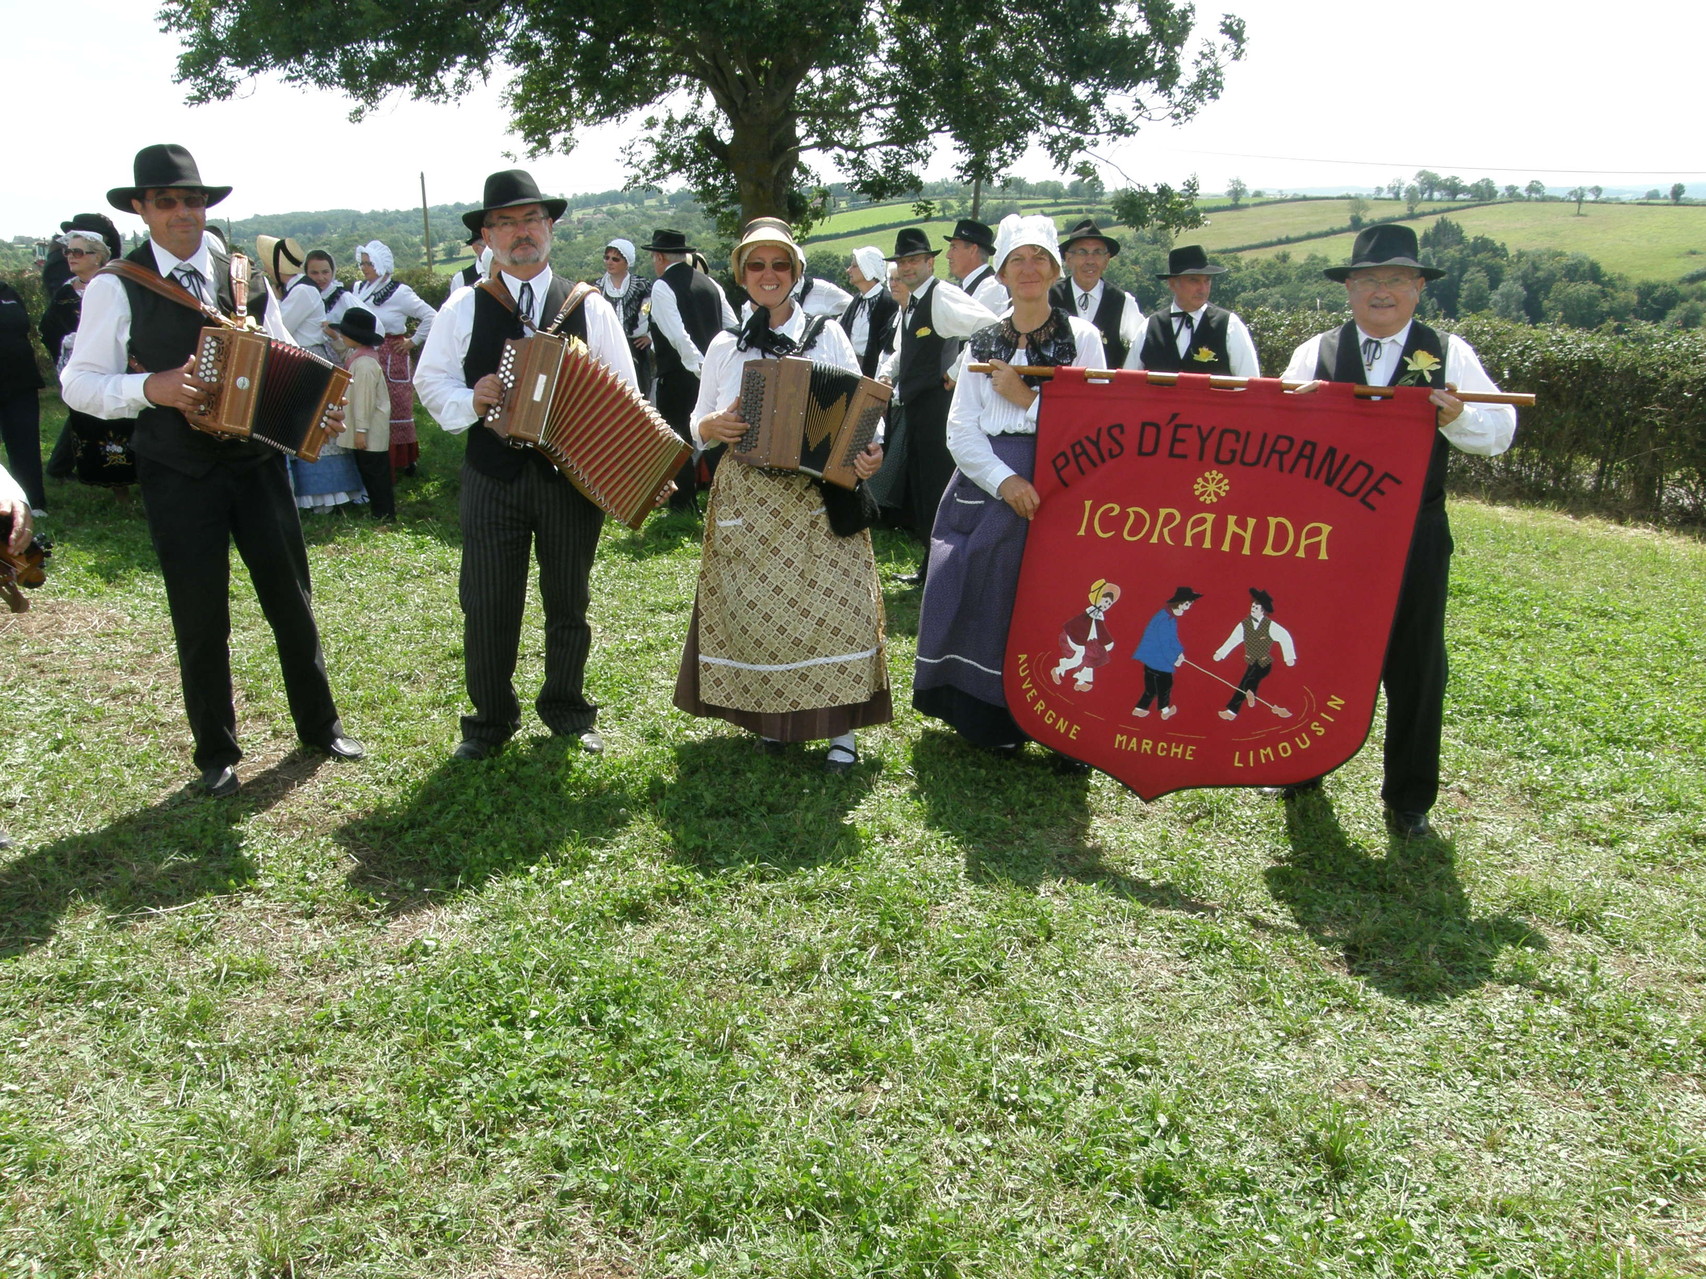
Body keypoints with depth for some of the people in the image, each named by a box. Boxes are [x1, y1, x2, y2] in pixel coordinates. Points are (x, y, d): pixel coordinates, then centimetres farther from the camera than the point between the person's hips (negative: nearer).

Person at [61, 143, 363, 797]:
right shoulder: (115, 287, -4)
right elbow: (79, 383, -6)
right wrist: (151, 387, -24)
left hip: (257, 461, 3)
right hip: (178, 476, -3)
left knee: (292, 600, 11)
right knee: (201, 620, 6)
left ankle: (319, 725, 29)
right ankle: (216, 753, 22)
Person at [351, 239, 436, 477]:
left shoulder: (399, 292, -9)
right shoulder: (359, 289, 7)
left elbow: (430, 317, -10)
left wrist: (414, 341, -6)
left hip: (392, 358, -5)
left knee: (397, 410, 1)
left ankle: (405, 460, 12)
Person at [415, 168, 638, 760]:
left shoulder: (589, 306, 4)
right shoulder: (464, 307, 6)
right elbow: (431, 379, 9)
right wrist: (470, 402, -13)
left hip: (574, 475, 0)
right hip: (492, 476, 0)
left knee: (568, 601, 12)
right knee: (487, 606, 2)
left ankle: (567, 711, 29)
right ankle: (491, 720, 20)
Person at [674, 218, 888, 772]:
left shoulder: (827, 335, 5)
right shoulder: (725, 346, 10)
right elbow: (697, 425, 12)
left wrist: (868, 451, -21)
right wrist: (714, 426, -11)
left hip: (818, 501, -2)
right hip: (745, 502, 2)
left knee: (830, 605, -6)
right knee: (753, 607, 4)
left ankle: (841, 730, 4)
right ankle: (769, 716, 22)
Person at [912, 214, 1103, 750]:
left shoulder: (1081, 336, 5)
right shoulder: (984, 342, 12)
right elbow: (960, 428, 3)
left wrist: (1026, 398, -8)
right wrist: (1003, 480, -12)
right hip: (986, 485, 3)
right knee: (975, 598, 1)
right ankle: (980, 712, 17)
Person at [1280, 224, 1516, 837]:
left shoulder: (1449, 353, 3)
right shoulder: (1315, 353, 5)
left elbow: (1500, 431, -1)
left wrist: (1457, 417, -21)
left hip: (1414, 538, -1)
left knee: (1414, 665, 8)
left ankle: (1409, 798, 24)